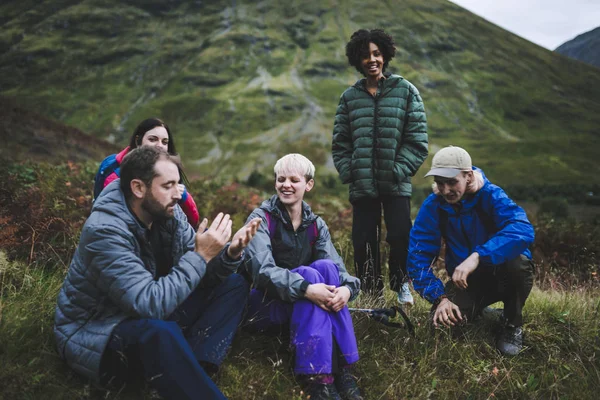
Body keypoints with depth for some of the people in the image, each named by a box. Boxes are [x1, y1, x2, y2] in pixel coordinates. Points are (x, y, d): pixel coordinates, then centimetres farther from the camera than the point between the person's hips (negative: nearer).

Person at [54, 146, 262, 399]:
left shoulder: (167, 212, -6)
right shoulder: (105, 231, -27)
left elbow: (200, 276, -1)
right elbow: (150, 305, -34)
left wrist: (230, 253, -21)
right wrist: (201, 255, -31)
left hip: (151, 315, 8)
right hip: (95, 332, -8)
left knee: (234, 285, -2)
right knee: (160, 331, -41)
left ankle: (193, 368, -21)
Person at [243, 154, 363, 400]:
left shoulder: (316, 225, 6)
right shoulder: (261, 218, -8)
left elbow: (337, 267, -9)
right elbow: (263, 270, -25)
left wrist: (347, 288, -33)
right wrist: (306, 288, -40)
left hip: (302, 306, 4)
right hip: (265, 304, -4)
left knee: (326, 266, -25)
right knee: (310, 273, -31)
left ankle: (342, 367, -28)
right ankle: (316, 376, -38)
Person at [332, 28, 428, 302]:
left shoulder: (405, 91, 4)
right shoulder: (350, 97, 11)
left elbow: (417, 140, 0)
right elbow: (340, 142, 11)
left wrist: (399, 171, -9)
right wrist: (348, 173, 0)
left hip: (396, 185, -2)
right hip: (362, 185, 2)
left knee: (400, 236, -3)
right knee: (363, 239, 2)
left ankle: (401, 284, 23)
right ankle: (369, 291, 20)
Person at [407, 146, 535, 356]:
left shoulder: (491, 196, -22)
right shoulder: (433, 206, -13)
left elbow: (523, 230, -40)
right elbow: (418, 256, -14)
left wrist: (477, 256, -51)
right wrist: (440, 298, -26)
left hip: (501, 272, -2)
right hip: (466, 279, 3)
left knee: (518, 263, -36)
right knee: (445, 317, -25)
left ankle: (513, 325, -5)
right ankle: (479, 308, 15)